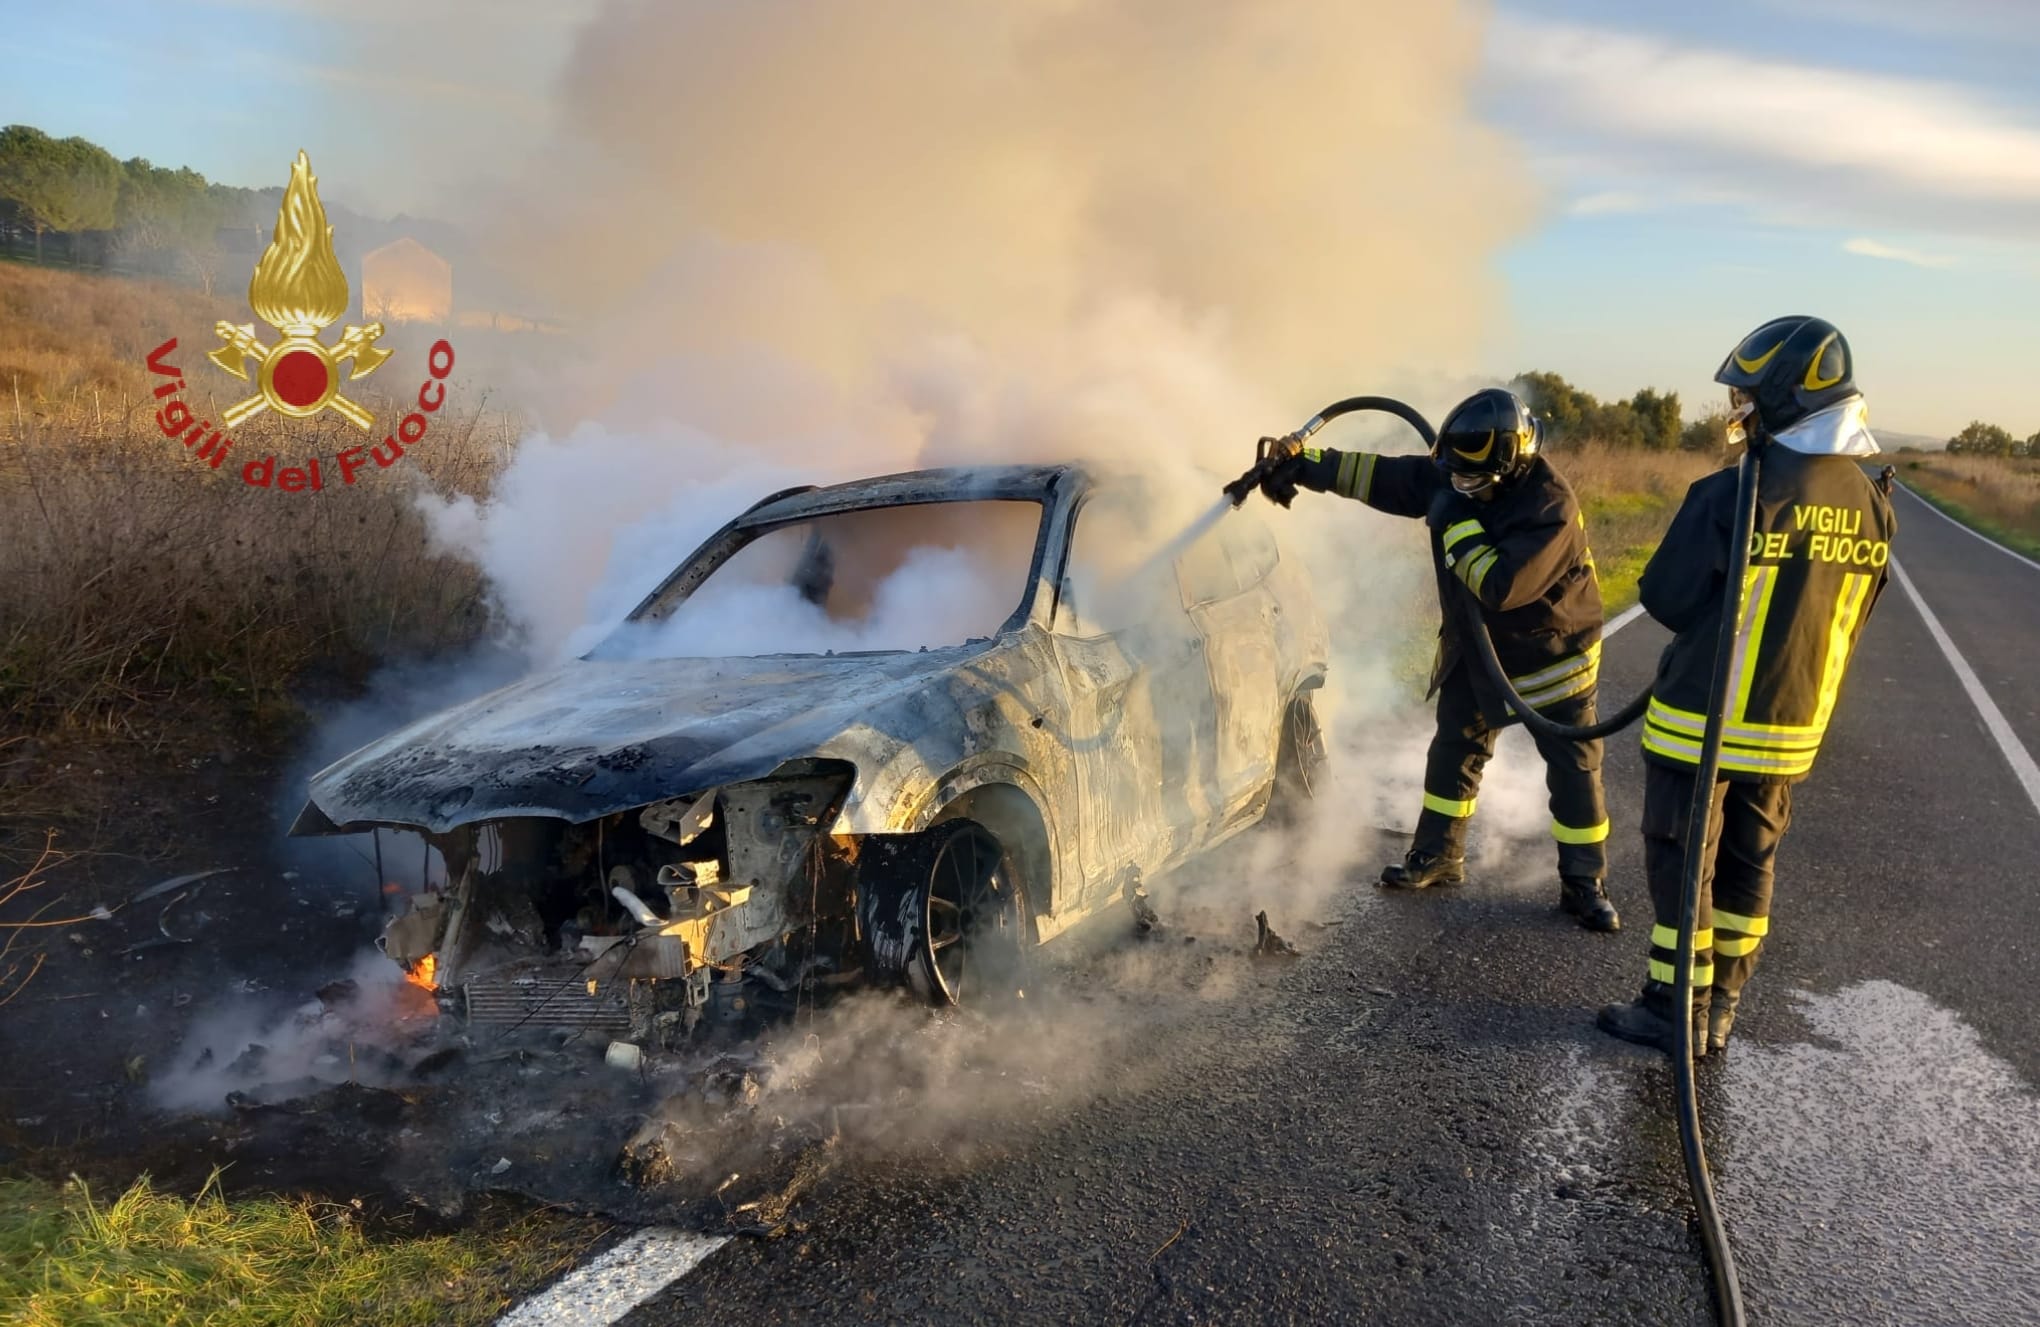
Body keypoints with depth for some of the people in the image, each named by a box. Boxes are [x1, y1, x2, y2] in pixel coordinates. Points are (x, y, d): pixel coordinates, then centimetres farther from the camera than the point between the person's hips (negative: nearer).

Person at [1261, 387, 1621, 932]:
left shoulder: (1550, 509, -32)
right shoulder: (1451, 478, -11)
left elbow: (1501, 587, -40)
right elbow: (1379, 474, -5)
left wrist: (1456, 524, -33)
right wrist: (1303, 461, -8)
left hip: (1550, 653, -6)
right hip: (1472, 645, 6)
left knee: (1574, 768, 1)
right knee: (1453, 750, 12)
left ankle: (1584, 885, 13)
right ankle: (1437, 856, 27)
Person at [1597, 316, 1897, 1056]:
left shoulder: (1733, 496, -21)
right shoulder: (1870, 507, 1)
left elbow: (1664, 598, -13)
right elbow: (1848, 624, 9)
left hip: (1702, 724, -6)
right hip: (1793, 727, 6)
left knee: (1681, 863, 6)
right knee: (1748, 864, 17)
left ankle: (1676, 1012, 14)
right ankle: (1720, 1009, 27)